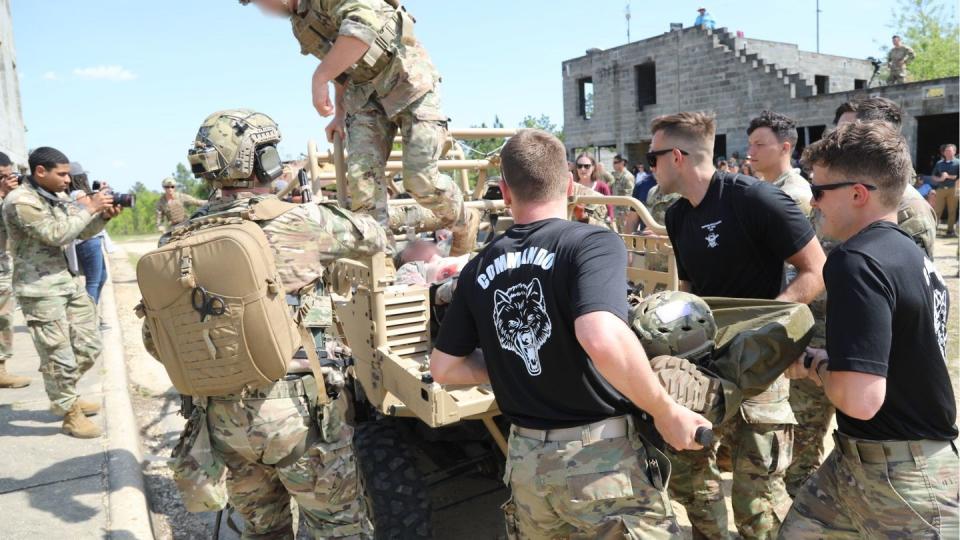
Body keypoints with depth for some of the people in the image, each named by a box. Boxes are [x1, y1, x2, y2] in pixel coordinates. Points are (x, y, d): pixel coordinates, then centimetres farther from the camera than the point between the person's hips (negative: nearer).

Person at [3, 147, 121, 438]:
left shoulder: (58, 197, 10)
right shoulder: (20, 201, -15)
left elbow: (80, 233, 15)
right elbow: (55, 234, -23)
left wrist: (104, 216, -2)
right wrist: (90, 208, -18)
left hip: (70, 283, 9)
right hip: (41, 290, -8)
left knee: (89, 347, 15)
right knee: (60, 357, -1)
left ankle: (64, 397, 34)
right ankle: (71, 414, 15)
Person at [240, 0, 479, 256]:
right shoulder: (300, 22, 12)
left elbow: (364, 25, -37)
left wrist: (319, 77, -33)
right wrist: (340, 115, 24)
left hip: (409, 82, -7)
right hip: (367, 95, 8)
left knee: (421, 180, -10)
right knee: (362, 177, -10)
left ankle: (465, 223, 18)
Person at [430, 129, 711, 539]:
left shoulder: (478, 269, 2)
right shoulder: (592, 243, -14)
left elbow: (443, 368, 8)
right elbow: (601, 339, -31)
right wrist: (666, 412, -18)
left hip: (525, 459, 5)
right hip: (600, 456, -5)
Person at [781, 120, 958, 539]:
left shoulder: (857, 261, -24)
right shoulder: (910, 254, 7)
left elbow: (860, 399, -33)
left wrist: (816, 365, -14)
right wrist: (829, 363, 6)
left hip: (901, 477, -9)